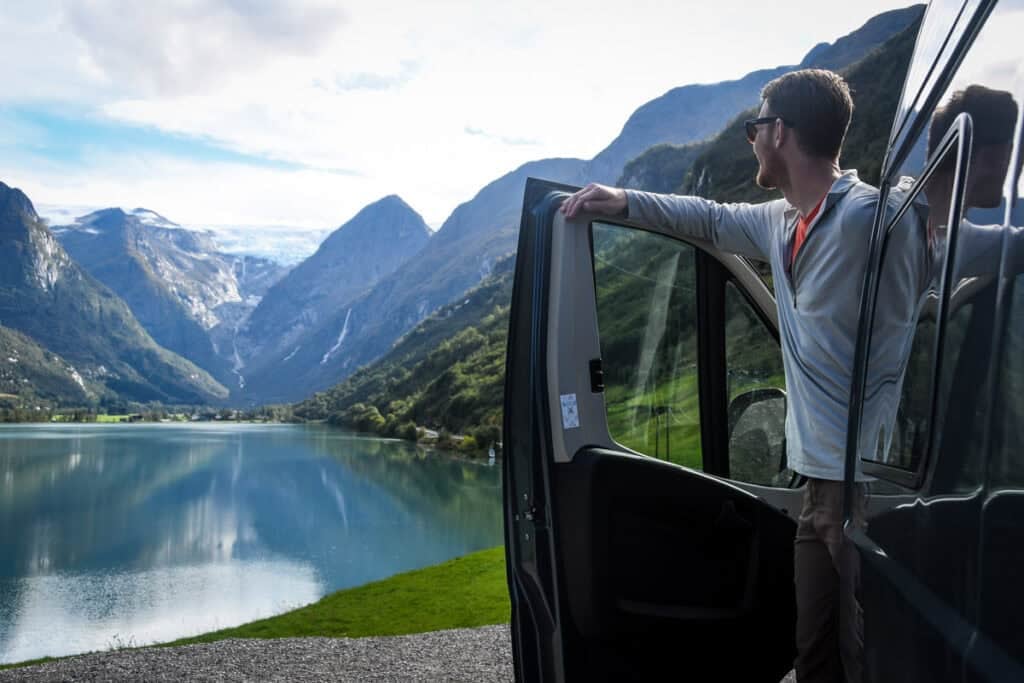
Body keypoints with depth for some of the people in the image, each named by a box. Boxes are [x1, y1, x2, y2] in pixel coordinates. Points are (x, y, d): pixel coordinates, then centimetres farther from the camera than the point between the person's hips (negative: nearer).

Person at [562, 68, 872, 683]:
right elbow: (712, 219, 30)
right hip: (823, 483, 9)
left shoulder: (865, 213, -17)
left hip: (869, 486, -9)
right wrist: (624, 201, 22)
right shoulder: (781, 223, 11)